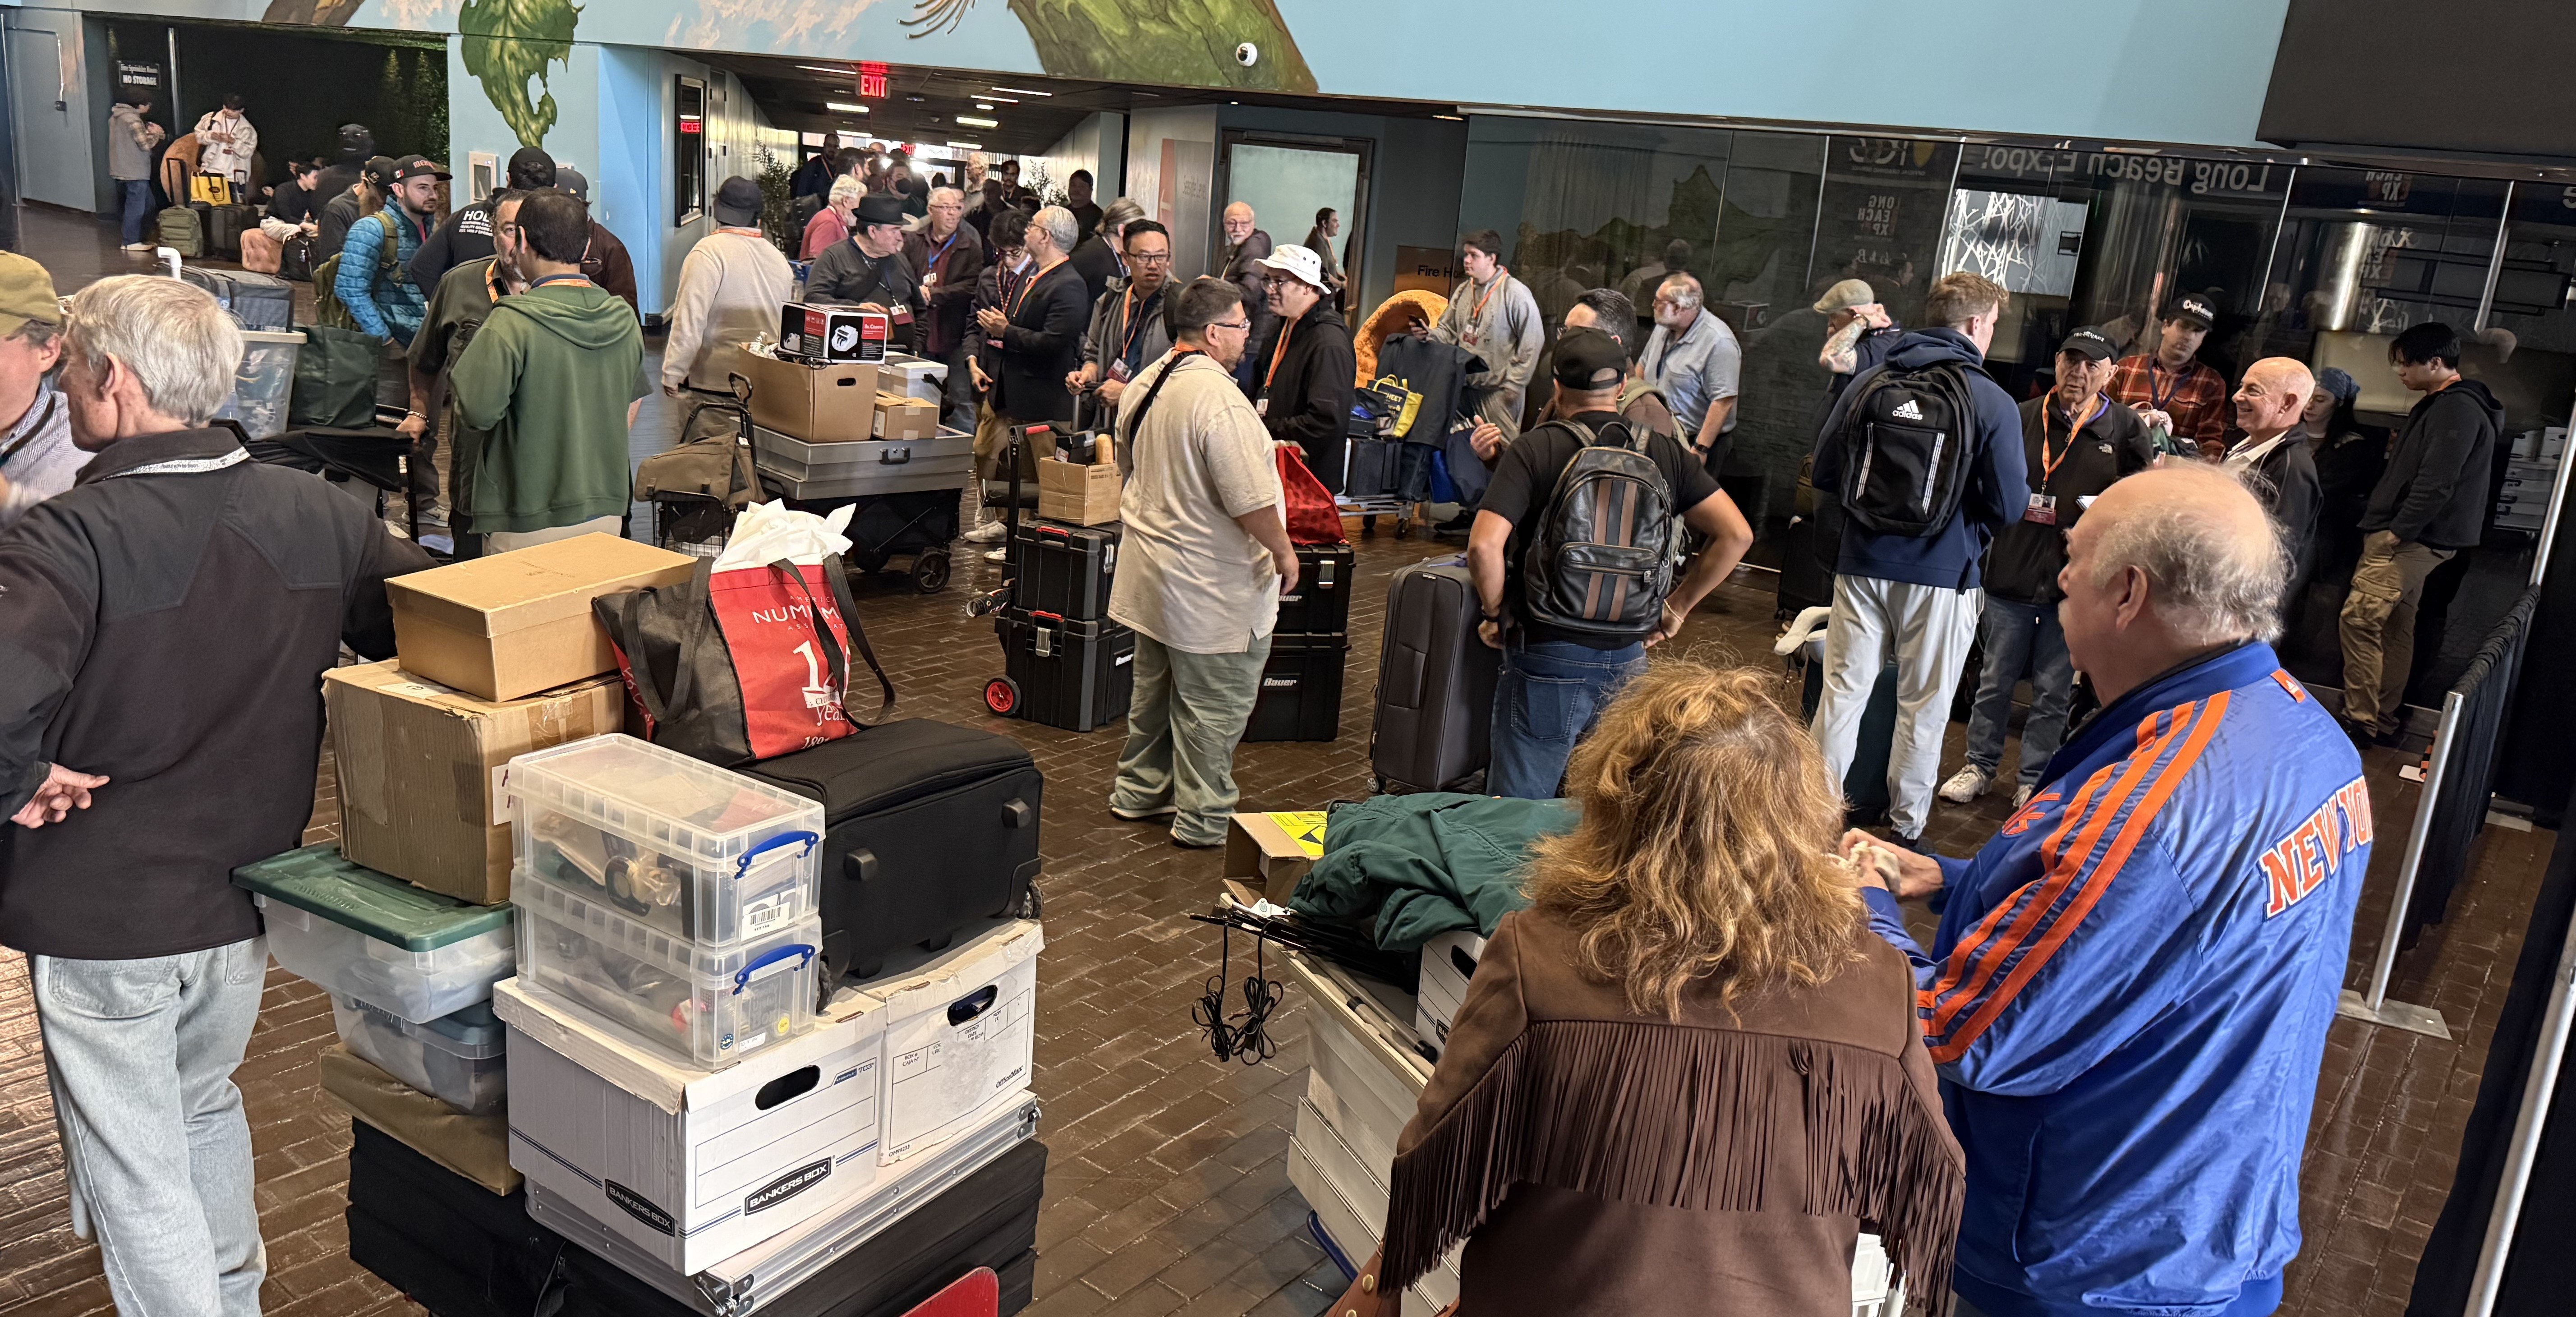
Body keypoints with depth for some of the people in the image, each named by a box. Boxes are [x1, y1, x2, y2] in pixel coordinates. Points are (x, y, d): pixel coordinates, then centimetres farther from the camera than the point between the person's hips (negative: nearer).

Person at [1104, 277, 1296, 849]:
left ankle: (1139, 792, 34)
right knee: (1214, 702, 3)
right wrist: (1284, 553, -10)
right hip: (1210, 586, -9)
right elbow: (1250, 501, -25)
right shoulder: (1219, 398, -24)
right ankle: (1204, 820, 13)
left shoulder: (1143, 385, 5)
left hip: (1149, 564, 9)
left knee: (1154, 686, 21)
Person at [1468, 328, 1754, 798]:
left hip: (1547, 658, -4)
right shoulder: (1664, 454, 4)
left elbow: (1484, 546, -19)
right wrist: (1676, 607, 9)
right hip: (1627, 663, 4)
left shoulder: (1535, 450, -8)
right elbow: (1737, 535, 2)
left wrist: (1497, 613, -2)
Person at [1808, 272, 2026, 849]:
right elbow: (2011, 506, -9)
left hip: (1862, 564, 3)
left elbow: (1824, 473, 5)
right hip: (1942, 575, -3)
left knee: (1843, 692, 9)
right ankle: (1905, 828, 19)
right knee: (1923, 708, 9)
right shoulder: (1993, 402, -10)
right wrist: (1969, 525, 12)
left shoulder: (1868, 384, 0)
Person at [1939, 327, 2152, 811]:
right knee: (1995, 681, 12)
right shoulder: (2024, 418, 5)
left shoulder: (2126, 428, 0)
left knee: (2054, 691, 8)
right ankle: (1980, 766, 26)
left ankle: (2034, 781, 21)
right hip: (2013, 574, 2)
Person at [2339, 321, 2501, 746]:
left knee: (2360, 618, -15)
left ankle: (2360, 721, -13)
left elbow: (2437, 483, -22)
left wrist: (2397, 532, -20)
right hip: (2409, 538, 11)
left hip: (2412, 539, -11)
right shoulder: (2439, 405, 19)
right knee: (2395, 627, 14)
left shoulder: (2458, 408, -15)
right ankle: (2381, 719, 20)